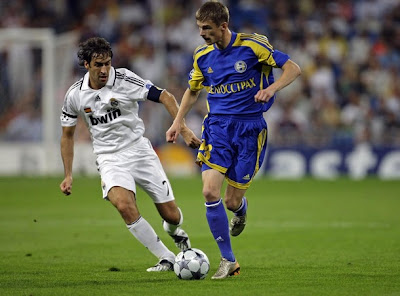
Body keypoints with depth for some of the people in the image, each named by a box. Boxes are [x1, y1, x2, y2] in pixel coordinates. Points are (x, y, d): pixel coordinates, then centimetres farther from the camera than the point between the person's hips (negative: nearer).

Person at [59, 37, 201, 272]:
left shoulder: (125, 79, -13)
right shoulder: (75, 95, -4)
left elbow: (165, 97, -10)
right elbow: (68, 134, 10)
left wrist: (184, 130, -18)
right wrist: (68, 175, 6)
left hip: (139, 150, -1)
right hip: (110, 158, 1)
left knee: (171, 214, 0)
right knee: (124, 205, -29)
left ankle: (175, 231, 42)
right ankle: (166, 259, -16)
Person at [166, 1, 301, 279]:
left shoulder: (252, 45, -9)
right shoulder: (202, 55, 5)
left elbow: (293, 68, -6)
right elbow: (193, 90, 22)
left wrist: (272, 88, -24)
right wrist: (178, 121, 10)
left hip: (249, 128, -3)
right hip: (217, 126, 3)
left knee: (232, 201, -1)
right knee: (210, 191, -16)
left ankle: (241, 210, 41)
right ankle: (228, 261, -5)